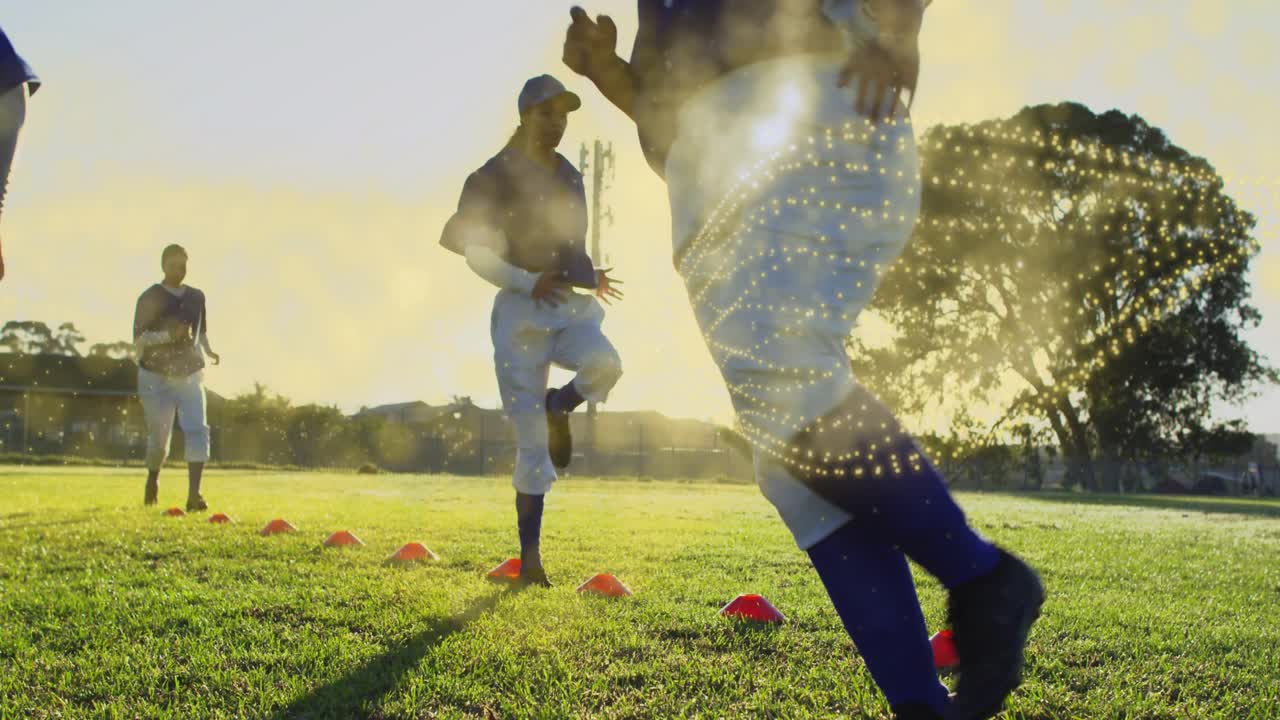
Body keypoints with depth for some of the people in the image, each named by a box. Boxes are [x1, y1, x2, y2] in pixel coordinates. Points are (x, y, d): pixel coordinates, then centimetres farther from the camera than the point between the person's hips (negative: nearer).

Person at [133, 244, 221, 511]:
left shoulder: (197, 297, 9)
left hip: (190, 376, 3)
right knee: (159, 437, 2)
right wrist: (168, 335, -26)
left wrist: (208, 351, 6)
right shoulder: (150, 298, -6)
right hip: (156, 377, -3)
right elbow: (139, 340, -12)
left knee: (197, 431, -15)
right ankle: (153, 479, 34)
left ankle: (194, 494, -21)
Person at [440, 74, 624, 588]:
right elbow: (477, 252, -9)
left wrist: (590, 279, 13)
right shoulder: (495, 177, -4)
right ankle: (530, 556, 6)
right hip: (521, 312, -4)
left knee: (605, 365, -31)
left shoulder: (571, 178, 15)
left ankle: (558, 409, 3)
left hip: (573, 309, 4)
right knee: (532, 445, -5)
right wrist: (529, 282, -21)